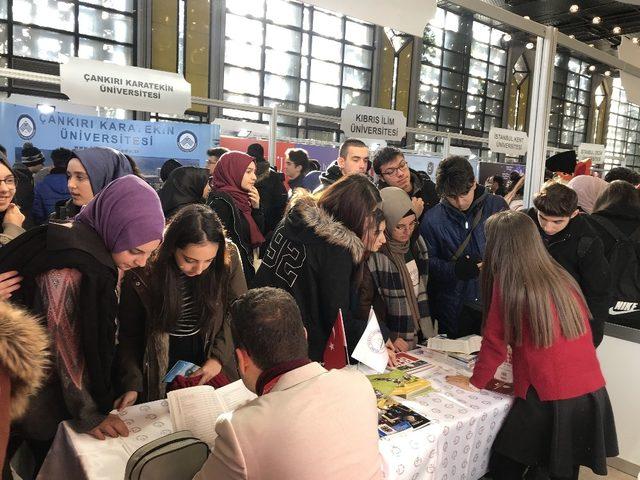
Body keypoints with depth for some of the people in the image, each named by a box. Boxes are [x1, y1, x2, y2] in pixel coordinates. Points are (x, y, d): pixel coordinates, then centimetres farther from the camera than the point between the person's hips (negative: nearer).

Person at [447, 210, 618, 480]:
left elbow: (495, 341, -6)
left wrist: (475, 382, 9)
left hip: (549, 401, -6)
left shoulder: (507, 282, -12)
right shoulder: (561, 278, 6)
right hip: (592, 396, 6)